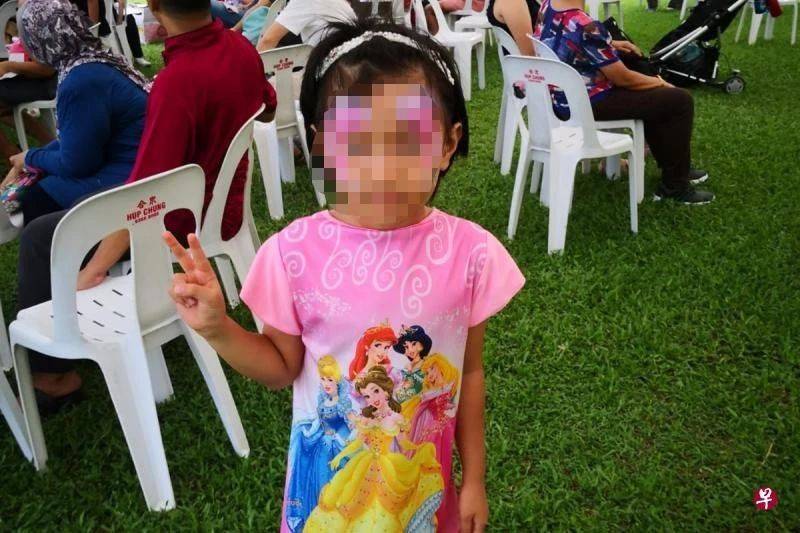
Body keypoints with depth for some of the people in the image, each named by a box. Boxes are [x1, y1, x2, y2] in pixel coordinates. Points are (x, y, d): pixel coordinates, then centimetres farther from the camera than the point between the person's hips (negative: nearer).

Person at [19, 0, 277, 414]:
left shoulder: (177, 81, -32)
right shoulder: (240, 47, -8)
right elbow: (267, 109, 14)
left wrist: (92, 272, -26)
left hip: (185, 224, -8)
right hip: (222, 204, 8)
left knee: (39, 239, 2)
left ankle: (52, 373, 10)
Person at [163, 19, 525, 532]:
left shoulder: (470, 253, -18)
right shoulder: (294, 252, -20)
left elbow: (469, 373, -4)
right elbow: (283, 367, -5)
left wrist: (474, 478, 4)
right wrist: (217, 328, -22)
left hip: (423, 474, 1)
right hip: (328, 472, 0)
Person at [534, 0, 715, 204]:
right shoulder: (587, 27, -28)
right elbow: (624, 79, -17)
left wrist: (610, 45, 11)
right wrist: (660, 83, 1)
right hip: (585, 105, -9)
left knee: (653, 93, 26)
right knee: (680, 101, -3)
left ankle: (673, 166, 35)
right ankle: (674, 187, 9)